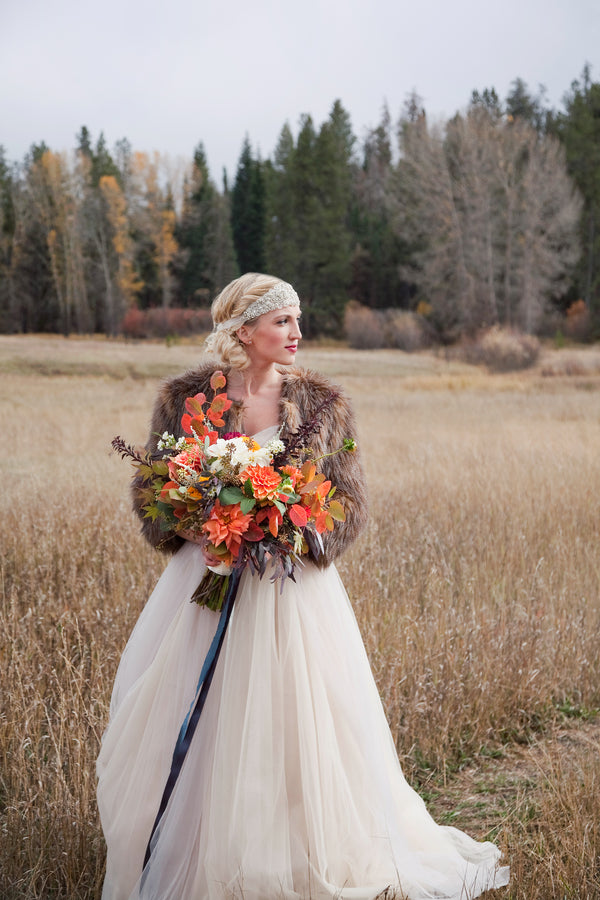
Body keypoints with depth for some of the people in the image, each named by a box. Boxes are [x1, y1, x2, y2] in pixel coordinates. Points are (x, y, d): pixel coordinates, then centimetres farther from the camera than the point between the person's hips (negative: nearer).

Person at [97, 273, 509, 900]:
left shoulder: (322, 403, 1)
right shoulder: (185, 398, 0)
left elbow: (351, 504, 1)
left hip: (294, 590, 0)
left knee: (295, 725, 4)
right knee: (196, 731, 7)